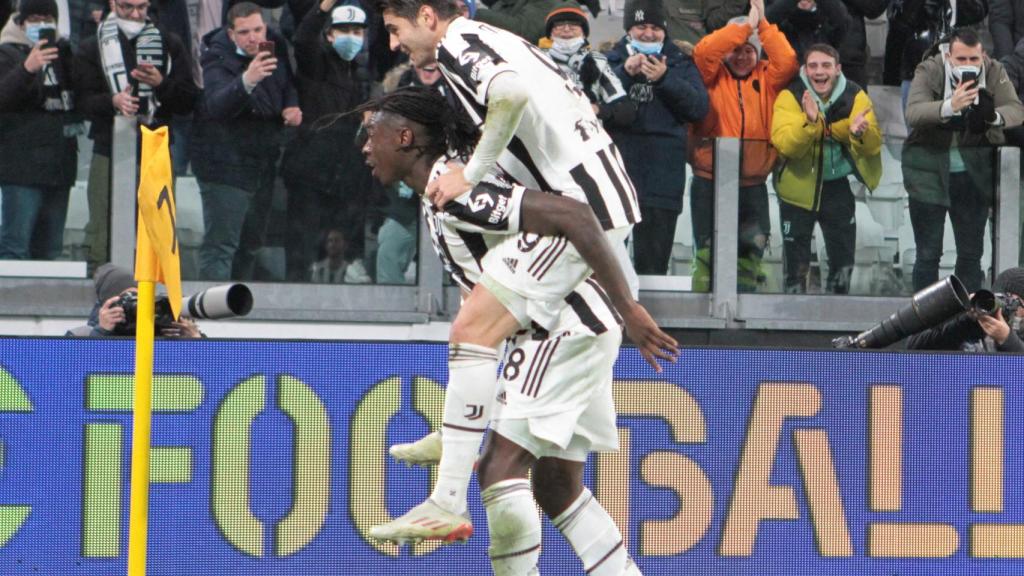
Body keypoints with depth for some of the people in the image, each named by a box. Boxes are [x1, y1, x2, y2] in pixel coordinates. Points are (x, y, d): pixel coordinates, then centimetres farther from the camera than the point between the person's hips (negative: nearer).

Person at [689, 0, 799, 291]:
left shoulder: (766, 78, 9)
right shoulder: (713, 76, 2)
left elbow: (787, 63, -8)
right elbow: (703, 52, -17)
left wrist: (763, 25, -11)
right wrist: (746, 25, -16)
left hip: (752, 186, 3)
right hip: (710, 183, -3)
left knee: (750, 253, 5)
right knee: (708, 253, -3)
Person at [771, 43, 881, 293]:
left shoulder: (855, 97, -7)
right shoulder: (791, 96, -14)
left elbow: (874, 146, -13)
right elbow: (784, 144, -26)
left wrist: (861, 133, -35)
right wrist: (808, 122, -43)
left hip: (837, 188, 2)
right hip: (798, 188, -2)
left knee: (843, 259, 11)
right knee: (796, 261, 4)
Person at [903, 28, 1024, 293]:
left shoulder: (994, 72, -5)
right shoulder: (929, 71, -13)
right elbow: (913, 113, -26)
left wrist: (993, 115, -37)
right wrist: (950, 106, -45)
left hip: (974, 173, 3)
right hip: (930, 171, -3)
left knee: (971, 253, 8)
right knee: (928, 253, 0)